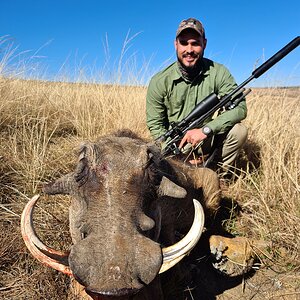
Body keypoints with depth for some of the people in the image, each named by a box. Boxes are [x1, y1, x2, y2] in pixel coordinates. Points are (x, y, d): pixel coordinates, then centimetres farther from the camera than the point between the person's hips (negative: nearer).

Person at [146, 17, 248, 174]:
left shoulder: (218, 73, -10)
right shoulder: (159, 82, -12)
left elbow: (240, 107, -17)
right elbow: (155, 125, -7)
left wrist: (205, 130, -30)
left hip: (207, 139, 1)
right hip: (177, 147, -1)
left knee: (239, 130, -23)